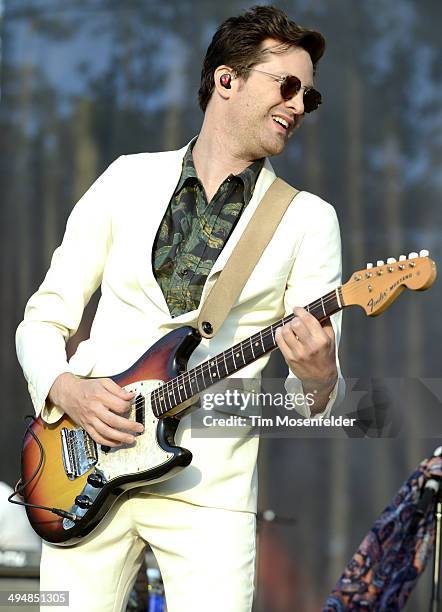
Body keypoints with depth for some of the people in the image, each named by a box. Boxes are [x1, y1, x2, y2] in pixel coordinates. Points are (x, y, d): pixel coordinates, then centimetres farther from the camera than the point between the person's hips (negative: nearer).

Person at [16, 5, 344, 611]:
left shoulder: (308, 220, 4)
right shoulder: (128, 180, 9)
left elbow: (316, 392, -1)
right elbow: (44, 318, 11)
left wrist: (318, 379, -24)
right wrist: (65, 390, -9)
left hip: (209, 488, -1)